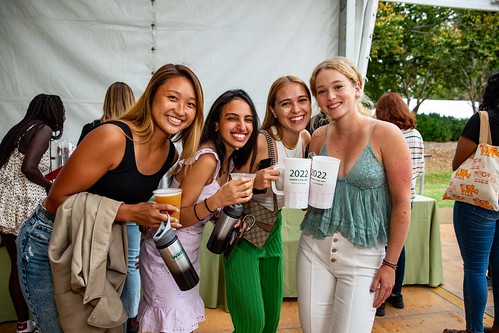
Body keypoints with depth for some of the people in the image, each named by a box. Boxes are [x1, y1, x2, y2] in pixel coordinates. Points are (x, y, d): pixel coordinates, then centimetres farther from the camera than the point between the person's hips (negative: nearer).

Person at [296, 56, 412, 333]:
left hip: (363, 256, -4)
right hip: (314, 250, 4)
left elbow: (402, 203, -8)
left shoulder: (386, 134, -11)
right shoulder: (318, 138, 3)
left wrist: (390, 264, -7)